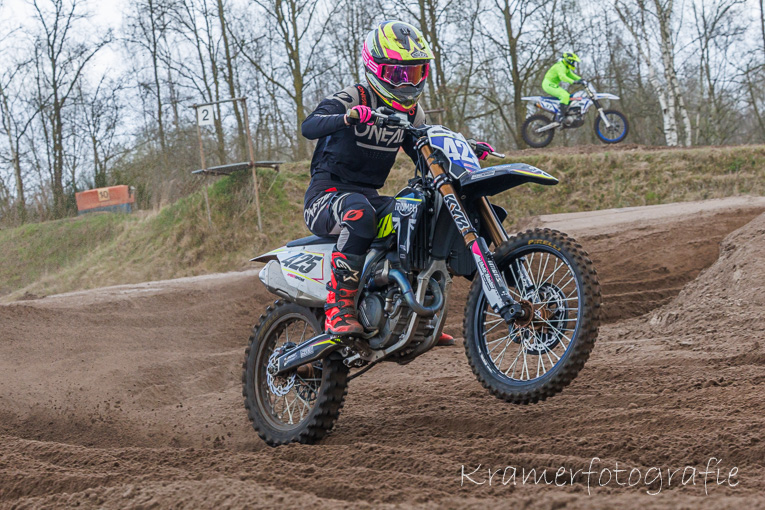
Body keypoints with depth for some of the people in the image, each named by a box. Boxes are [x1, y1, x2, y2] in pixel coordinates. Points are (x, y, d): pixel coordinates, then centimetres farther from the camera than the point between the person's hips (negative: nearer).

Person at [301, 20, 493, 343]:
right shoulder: (353, 98, -12)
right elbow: (309, 126, -29)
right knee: (359, 212, -39)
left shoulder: (411, 113, 11)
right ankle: (338, 307, -38)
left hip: (369, 196, 7)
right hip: (327, 193, -7)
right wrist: (347, 118, -49)